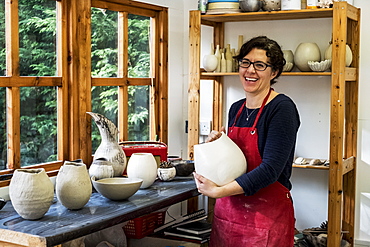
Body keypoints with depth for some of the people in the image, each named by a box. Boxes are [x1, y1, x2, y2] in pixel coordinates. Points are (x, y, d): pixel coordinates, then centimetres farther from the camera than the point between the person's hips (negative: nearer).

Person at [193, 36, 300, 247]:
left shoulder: (282, 108, -13)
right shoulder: (236, 109, 9)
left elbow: (271, 168, -21)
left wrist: (218, 191, -25)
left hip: (267, 214, -6)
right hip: (228, 211, 7)